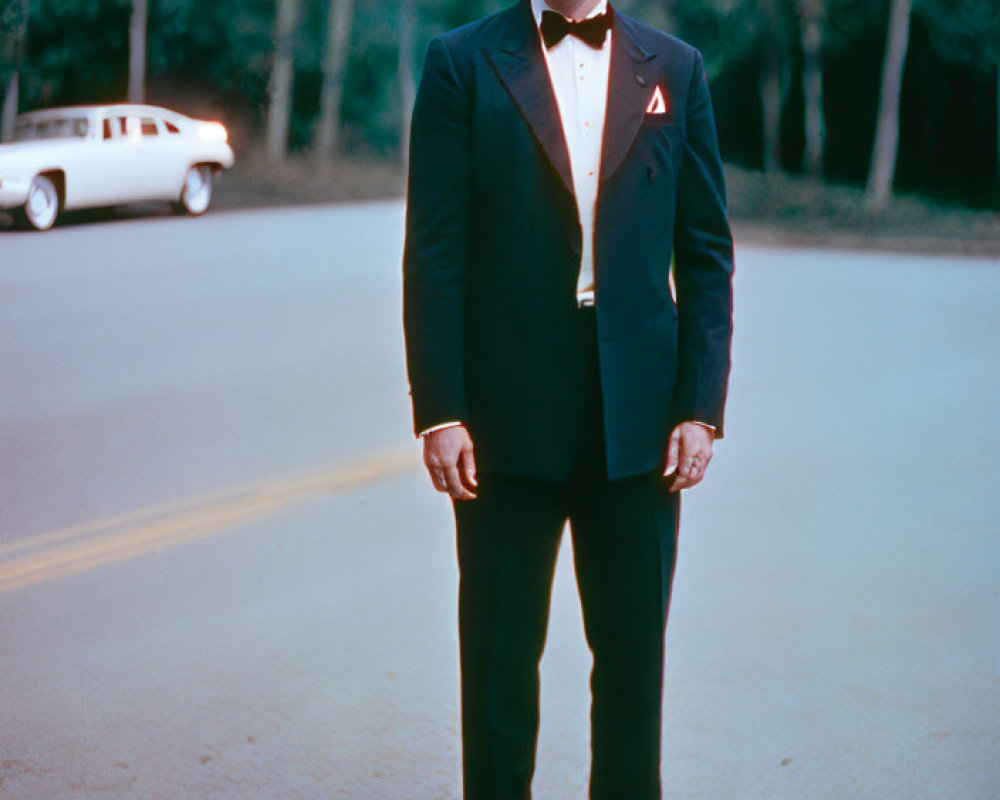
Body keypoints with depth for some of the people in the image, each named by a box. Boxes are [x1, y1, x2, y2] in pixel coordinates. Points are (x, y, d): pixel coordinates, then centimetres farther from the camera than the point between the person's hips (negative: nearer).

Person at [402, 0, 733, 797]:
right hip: (508, 415, -1)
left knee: (634, 654, 8)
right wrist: (438, 410, -8)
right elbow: (434, 252, -2)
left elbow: (707, 253, 7)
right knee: (500, 651, 8)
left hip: (638, 418, 2)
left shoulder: (675, 69, 8)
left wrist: (701, 408, -1)